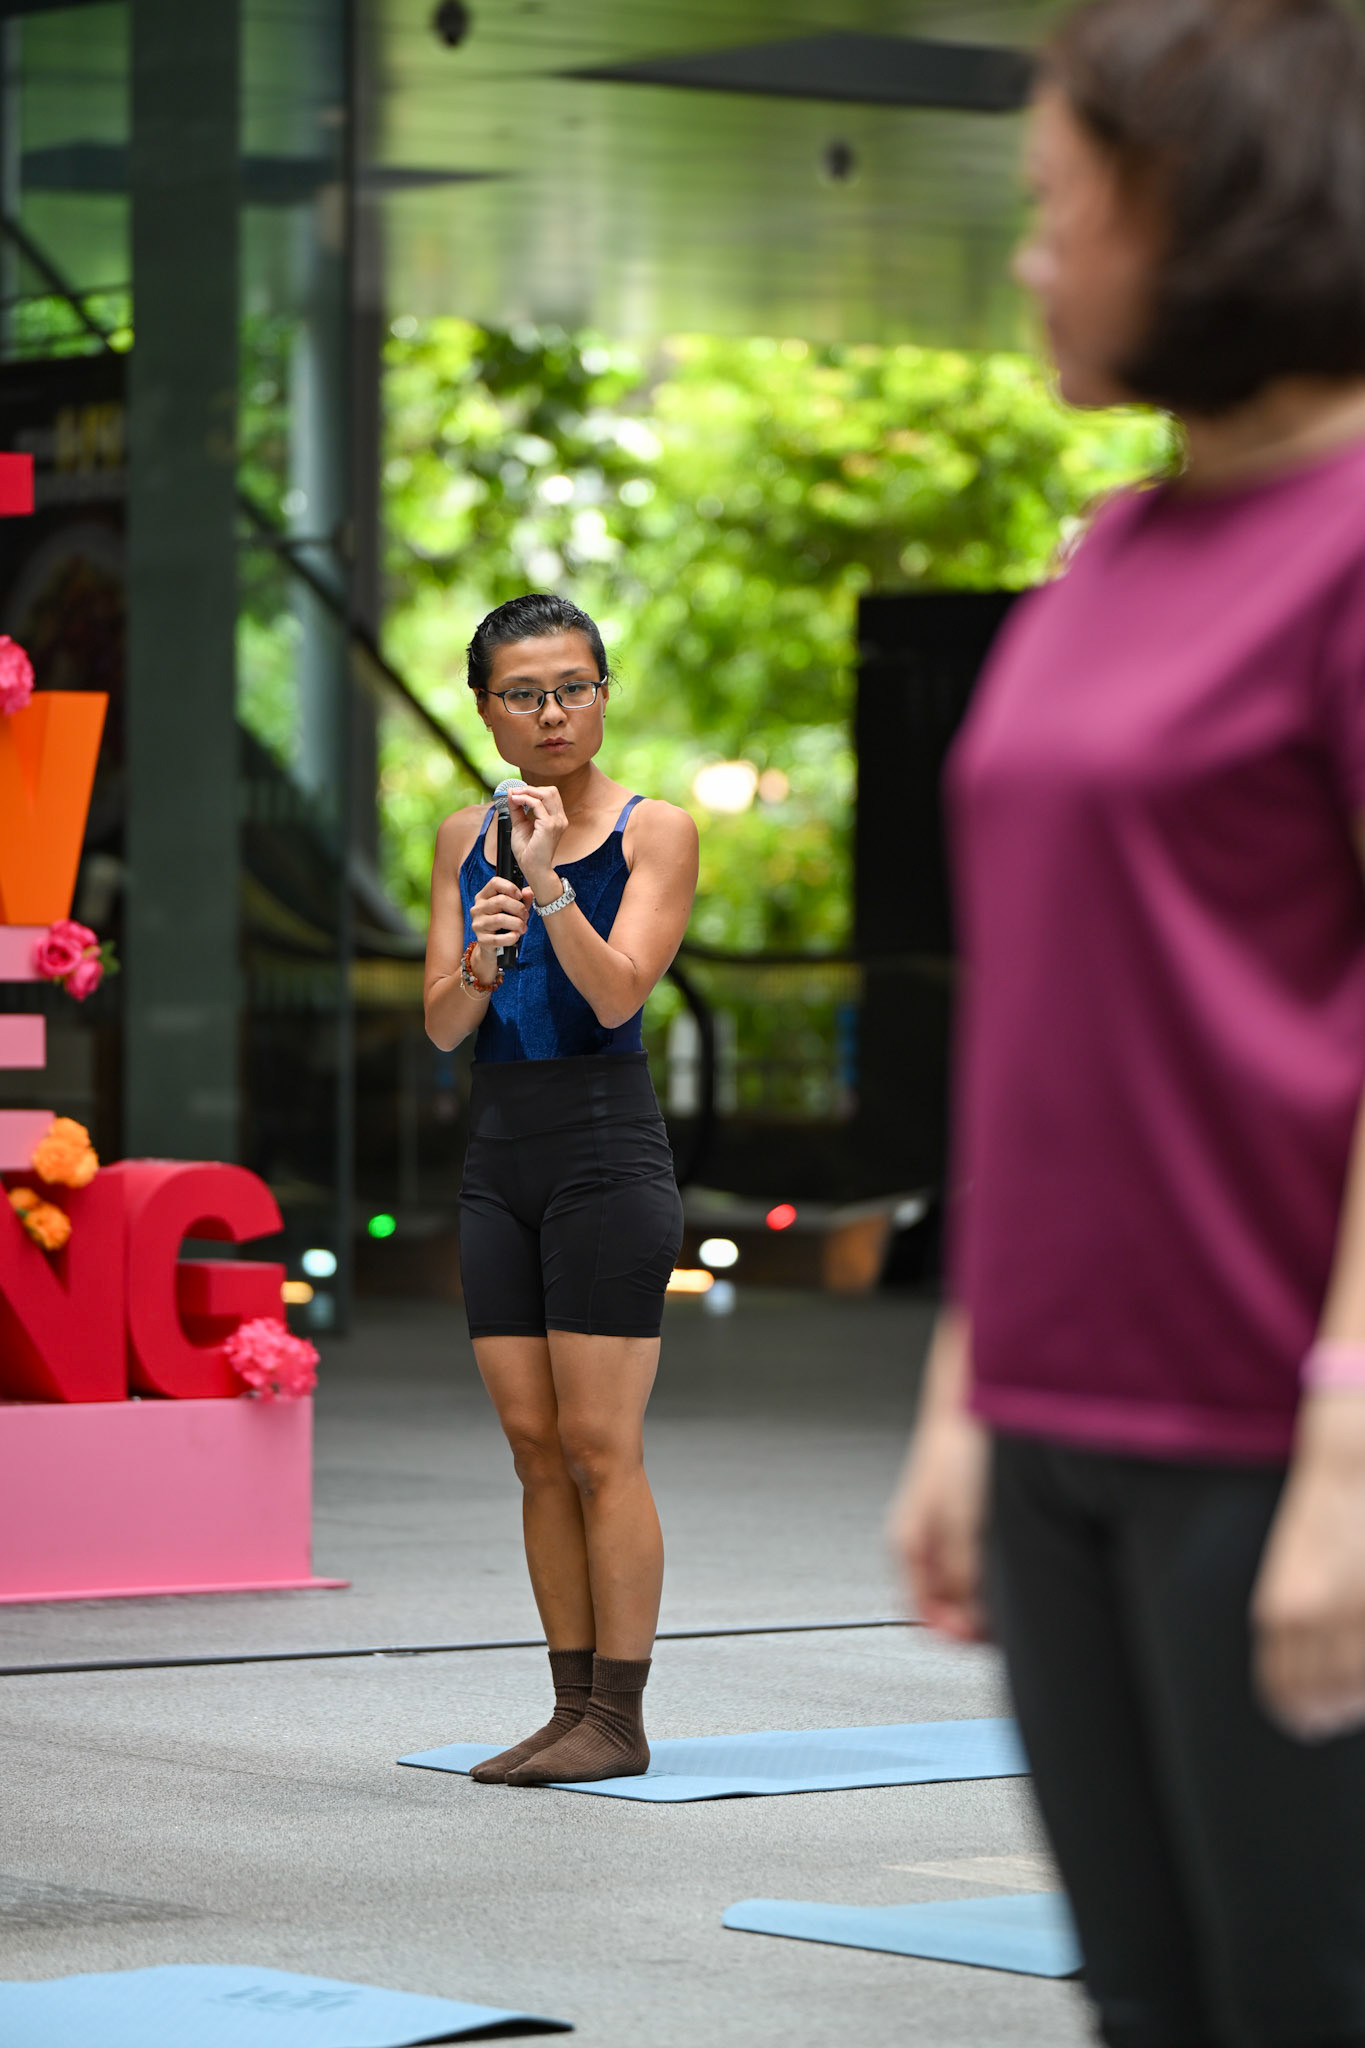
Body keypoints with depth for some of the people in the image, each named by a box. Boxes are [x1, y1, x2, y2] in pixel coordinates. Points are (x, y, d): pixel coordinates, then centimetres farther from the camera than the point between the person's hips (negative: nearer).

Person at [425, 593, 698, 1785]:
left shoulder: (655, 833, -4)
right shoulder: (465, 839, 10)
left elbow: (619, 995, -15)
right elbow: (443, 1027, 3)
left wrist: (548, 884, -27)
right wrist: (479, 957, -17)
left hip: (608, 1150, -6)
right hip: (500, 1154, 6)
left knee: (599, 1448, -6)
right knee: (536, 1450, 7)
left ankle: (620, 1720, -2)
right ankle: (573, 1707, 12)